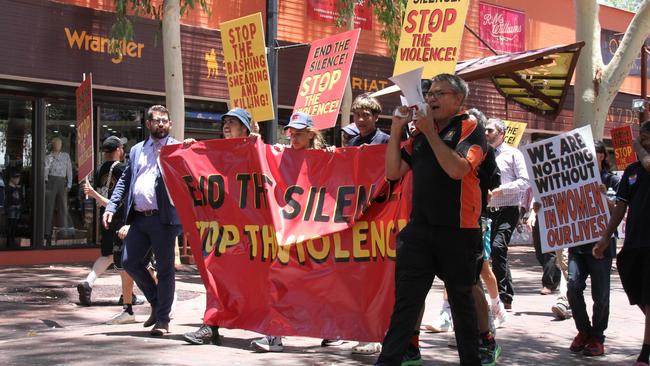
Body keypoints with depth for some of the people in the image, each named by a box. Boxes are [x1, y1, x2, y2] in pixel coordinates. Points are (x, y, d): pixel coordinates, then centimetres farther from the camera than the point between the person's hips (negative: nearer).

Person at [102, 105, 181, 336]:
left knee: (164, 268, 1)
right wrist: (111, 207, 8)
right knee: (129, 261, 4)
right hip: (139, 218, 5)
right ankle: (156, 303, 24)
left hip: (163, 217, -5)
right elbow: (125, 180, 18)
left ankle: (162, 319, 12)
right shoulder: (136, 150, 18)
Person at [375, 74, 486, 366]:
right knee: (405, 299, 0)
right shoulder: (420, 133, 15)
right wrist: (396, 130, 3)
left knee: (462, 299, 9)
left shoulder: (470, 128, -2)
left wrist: (430, 132, -14)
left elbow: (457, 169, -19)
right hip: (420, 229, 4)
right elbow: (393, 172, 10)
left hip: (458, 231, -4)